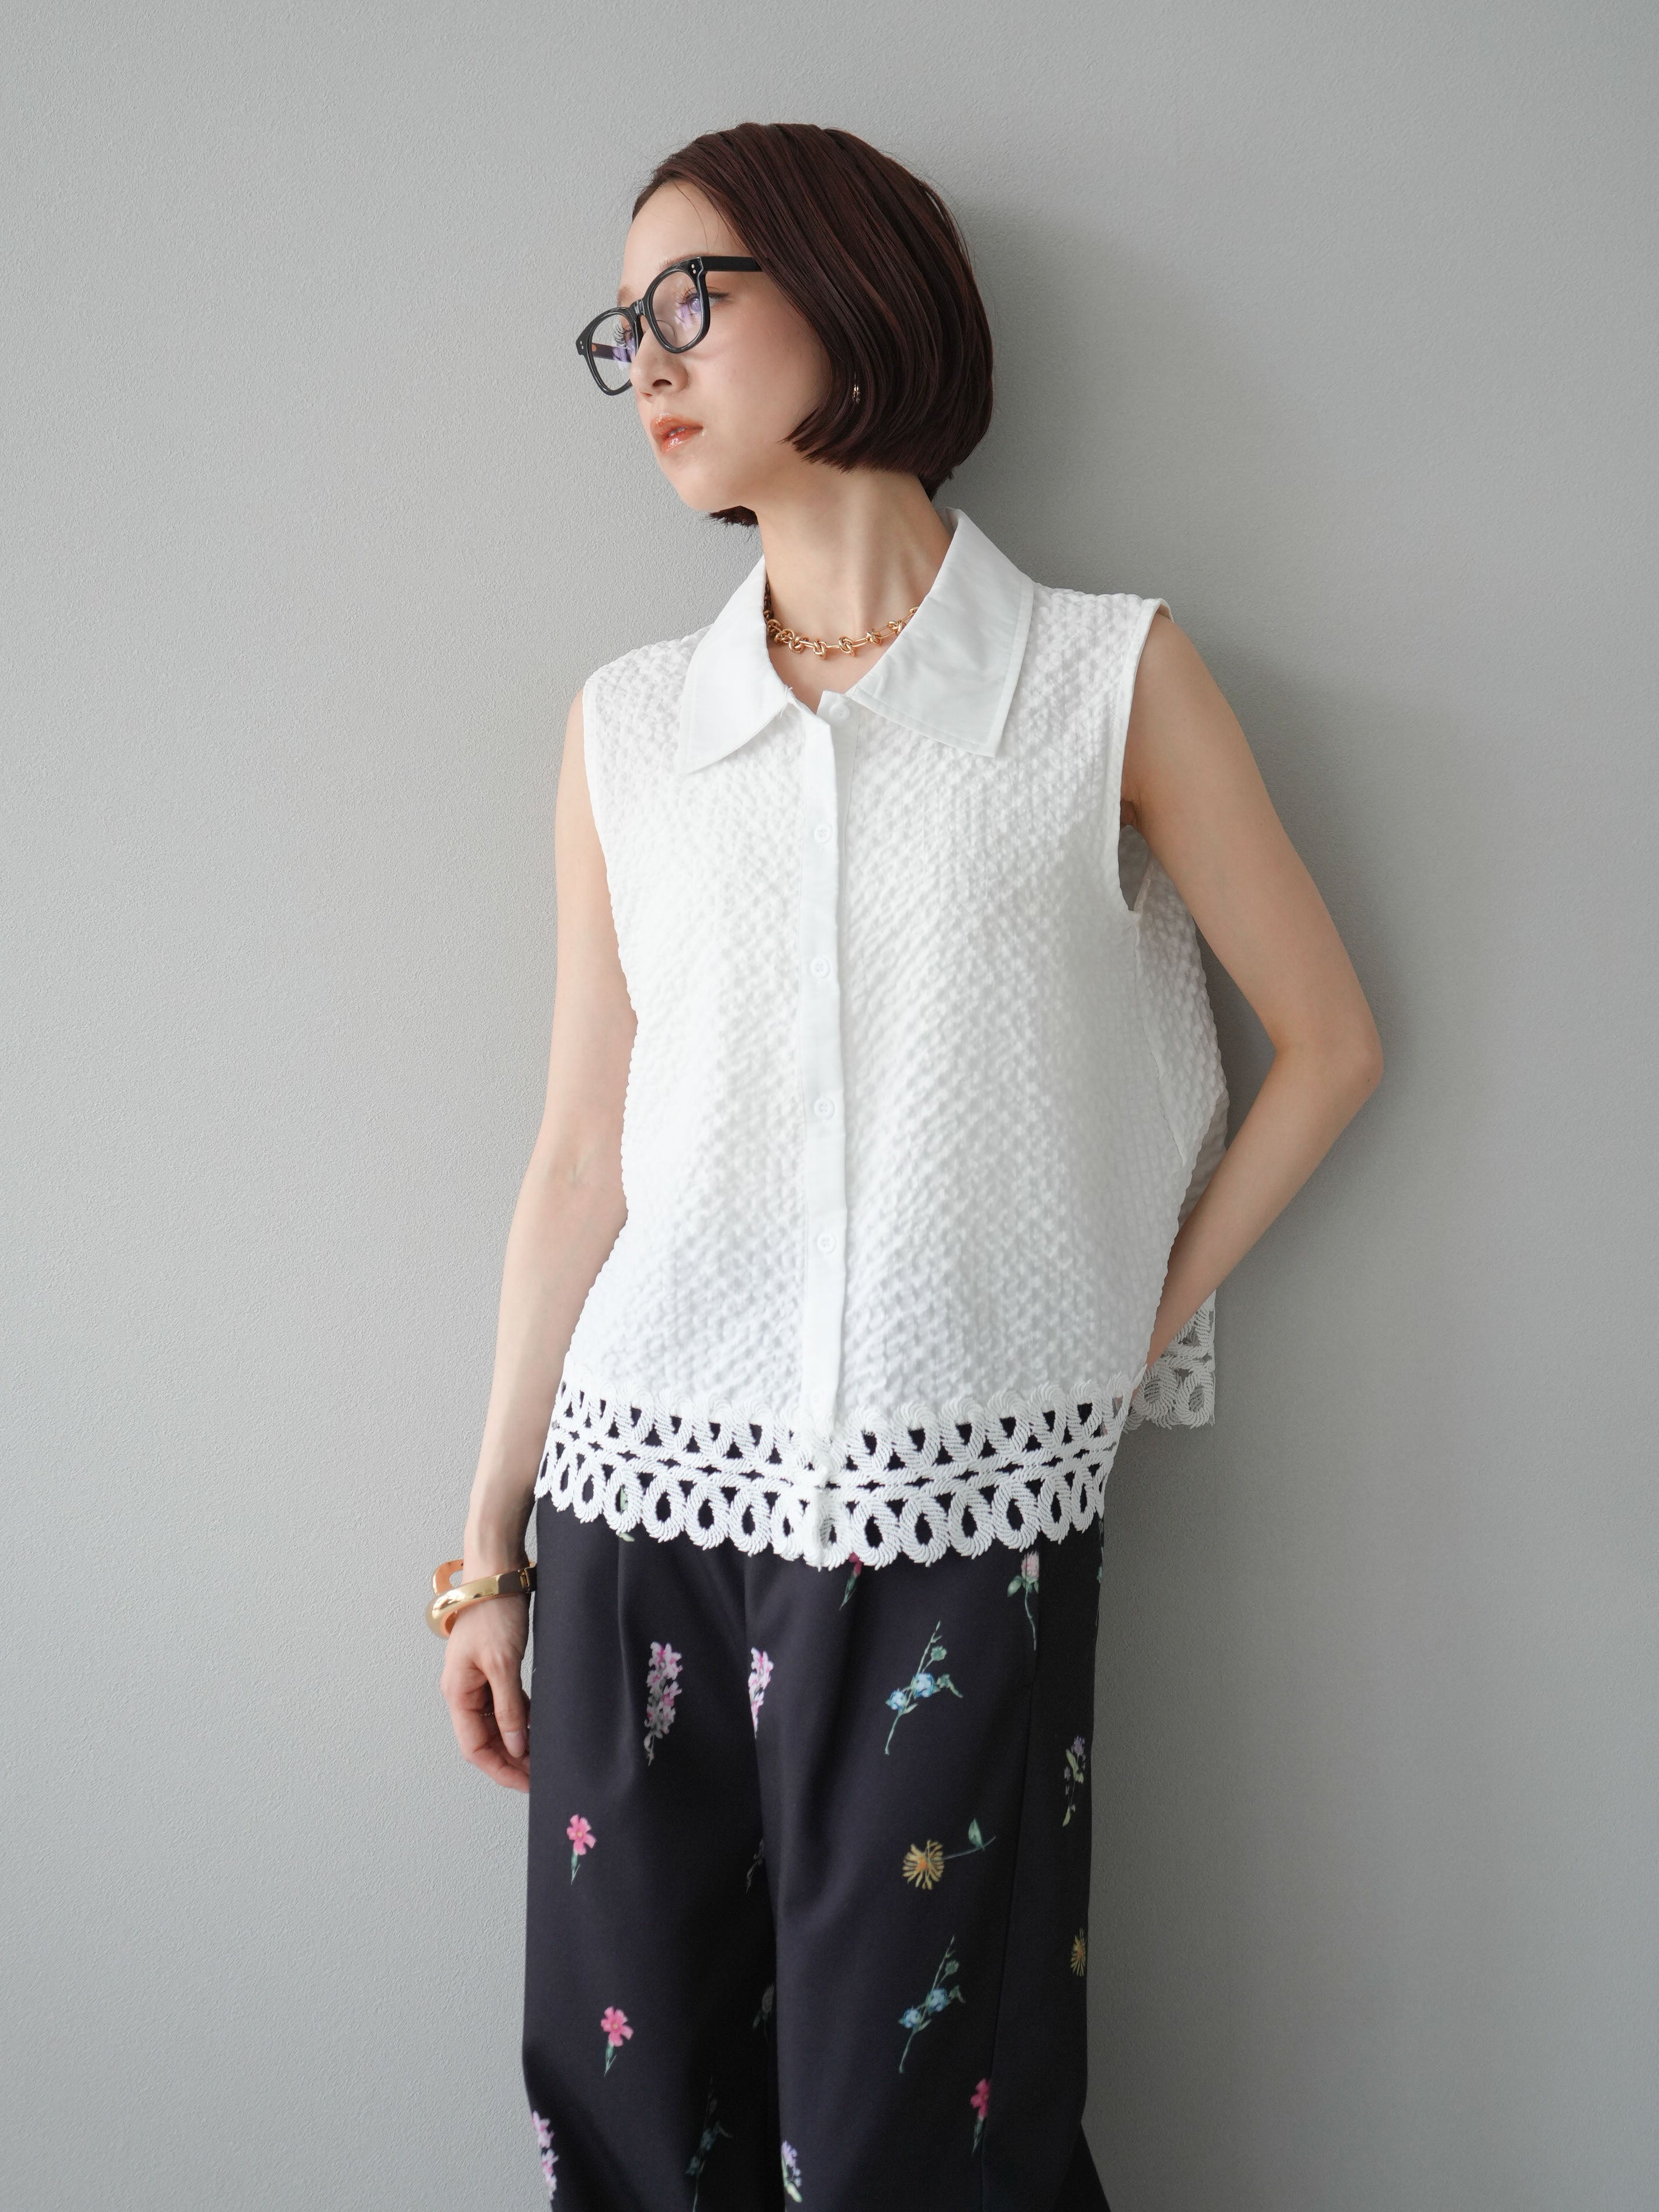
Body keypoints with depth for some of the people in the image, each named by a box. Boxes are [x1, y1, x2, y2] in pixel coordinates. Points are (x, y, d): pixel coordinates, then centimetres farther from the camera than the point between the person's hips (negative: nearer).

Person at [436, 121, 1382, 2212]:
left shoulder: (1108, 674, 0)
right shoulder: (628, 723, 8)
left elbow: (1328, 1039, 7)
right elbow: (581, 1154, 8)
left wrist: (1145, 1328, 2)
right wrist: (489, 1546, 9)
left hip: (959, 1509, -2)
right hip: (645, 1488, 3)